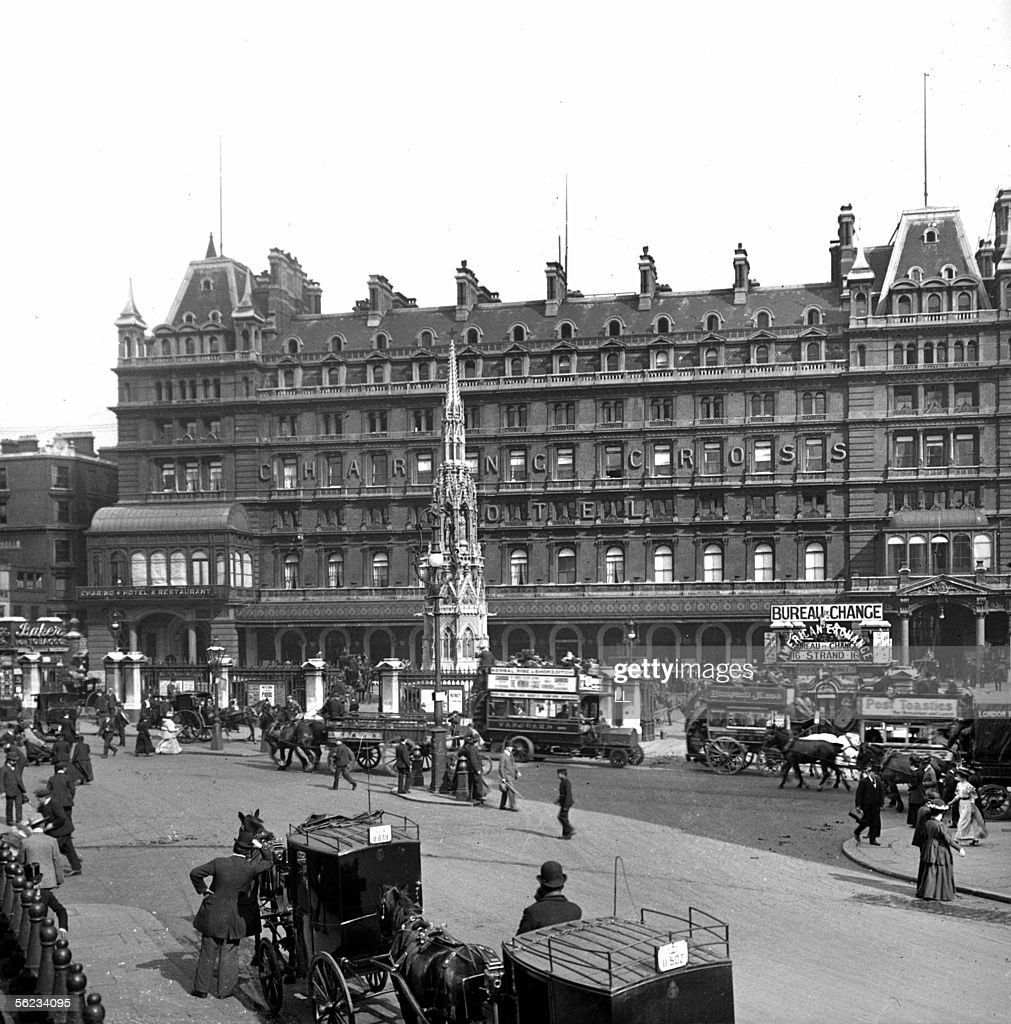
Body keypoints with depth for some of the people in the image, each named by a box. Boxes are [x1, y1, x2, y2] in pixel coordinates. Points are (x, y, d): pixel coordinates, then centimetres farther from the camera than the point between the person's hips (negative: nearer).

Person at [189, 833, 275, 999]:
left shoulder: (219, 863, -11)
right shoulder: (251, 867, -11)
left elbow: (195, 873, -13)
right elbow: (269, 861, 7)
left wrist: (203, 889, -3)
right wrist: (261, 846, 9)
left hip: (211, 915, 1)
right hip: (232, 918, -1)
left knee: (208, 953, 12)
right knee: (229, 954, 12)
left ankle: (202, 988, 19)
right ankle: (224, 990, 15)